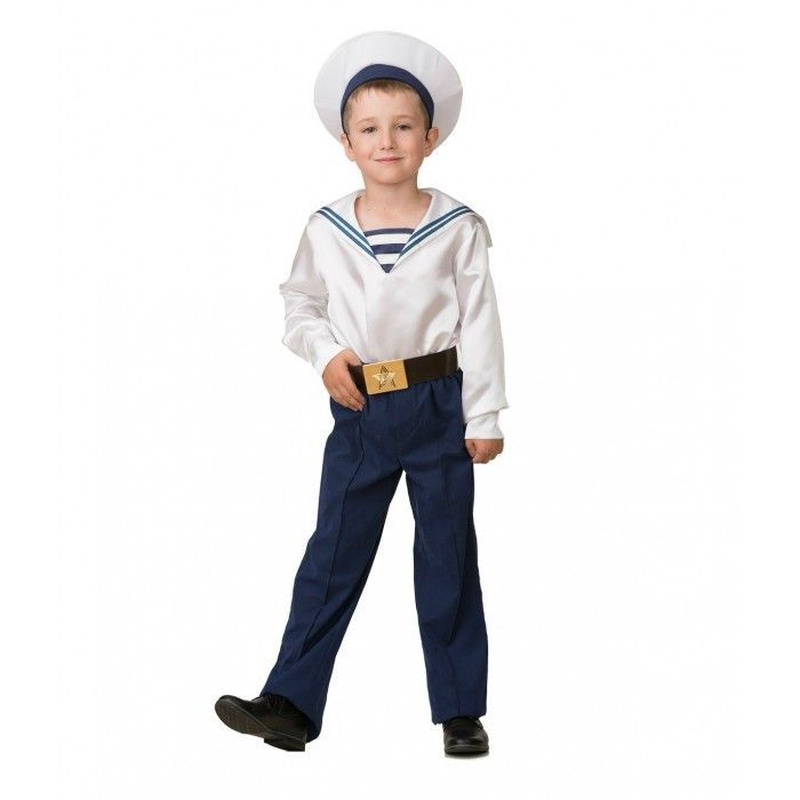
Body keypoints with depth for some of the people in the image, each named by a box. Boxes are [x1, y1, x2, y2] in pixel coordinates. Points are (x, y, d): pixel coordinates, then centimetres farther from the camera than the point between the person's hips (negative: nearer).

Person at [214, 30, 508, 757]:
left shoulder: (457, 227, -4)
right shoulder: (326, 230, 0)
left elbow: (480, 324, -3)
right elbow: (300, 307, 11)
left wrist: (485, 417, -5)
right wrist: (325, 353, -9)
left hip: (439, 406, -1)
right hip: (359, 410, 2)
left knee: (448, 559, 7)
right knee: (332, 557, 5)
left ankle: (461, 710, 18)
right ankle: (290, 703, 10)